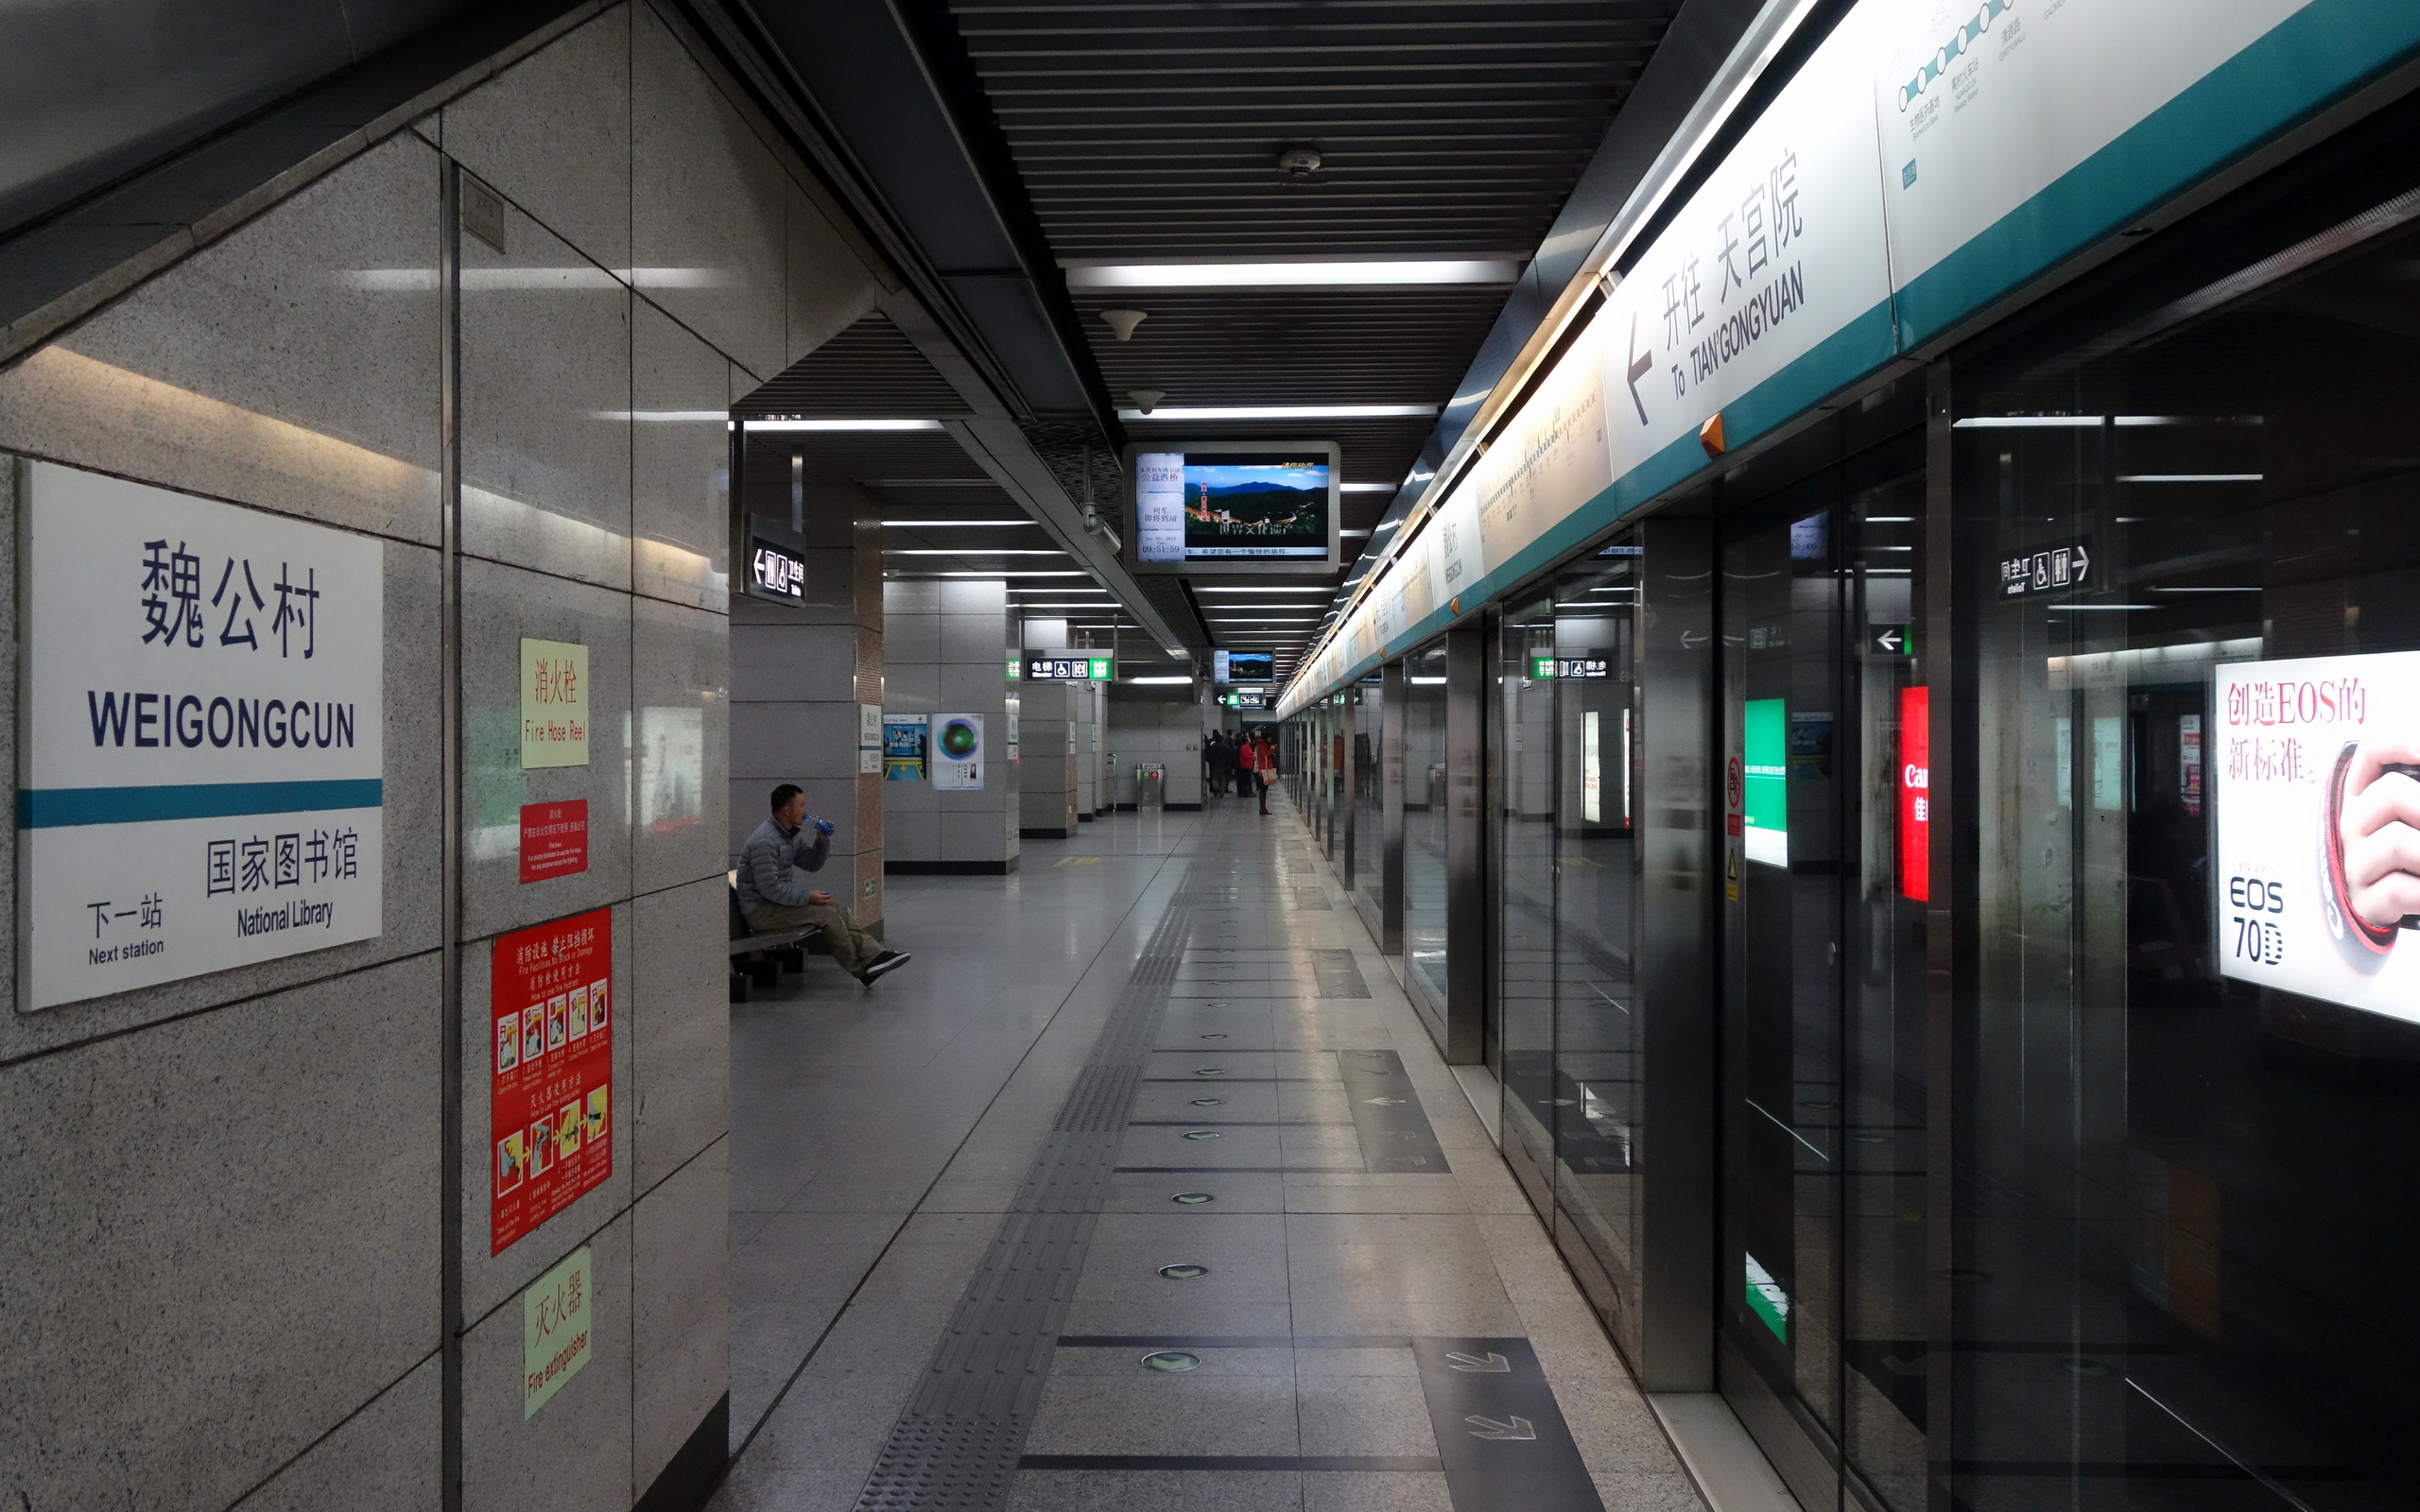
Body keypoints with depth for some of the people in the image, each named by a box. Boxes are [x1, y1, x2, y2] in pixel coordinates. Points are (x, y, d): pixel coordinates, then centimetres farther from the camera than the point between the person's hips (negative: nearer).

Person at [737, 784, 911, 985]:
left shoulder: (792, 834, 8)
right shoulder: (765, 841, -23)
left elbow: (812, 864, 16)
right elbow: (769, 888, -26)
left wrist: (822, 841, -2)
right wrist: (808, 897, -20)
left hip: (779, 900, 10)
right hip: (760, 910, -10)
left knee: (835, 908, -3)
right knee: (826, 914, -17)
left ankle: (874, 956, -13)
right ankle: (862, 971, -5)